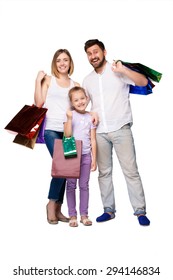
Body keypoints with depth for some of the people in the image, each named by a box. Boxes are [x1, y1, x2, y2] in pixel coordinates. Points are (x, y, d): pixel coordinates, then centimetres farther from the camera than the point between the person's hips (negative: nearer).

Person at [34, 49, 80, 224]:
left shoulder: (75, 85, 15)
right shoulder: (48, 80, 8)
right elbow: (39, 103, -2)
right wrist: (38, 80, -1)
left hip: (68, 130, 3)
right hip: (51, 129, -3)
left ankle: (58, 209, 12)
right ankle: (51, 203, 2)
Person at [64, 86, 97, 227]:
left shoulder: (90, 117, 4)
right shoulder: (69, 115, -2)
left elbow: (93, 140, 5)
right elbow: (67, 134, -12)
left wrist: (94, 159, 2)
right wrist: (69, 119, -22)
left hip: (86, 155, 2)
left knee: (84, 185, 6)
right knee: (71, 185, 3)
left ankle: (84, 215, 13)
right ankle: (72, 215, 11)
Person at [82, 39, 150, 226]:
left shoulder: (118, 71, -1)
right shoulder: (87, 80, 14)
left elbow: (143, 82, -13)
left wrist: (123, 70, -26)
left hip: (121, 129, -4)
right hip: (99, 132, 5)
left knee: (131, 171, -5)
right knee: (104, 172, 8)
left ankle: (140, 211, 3)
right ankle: (109, 210, 17)